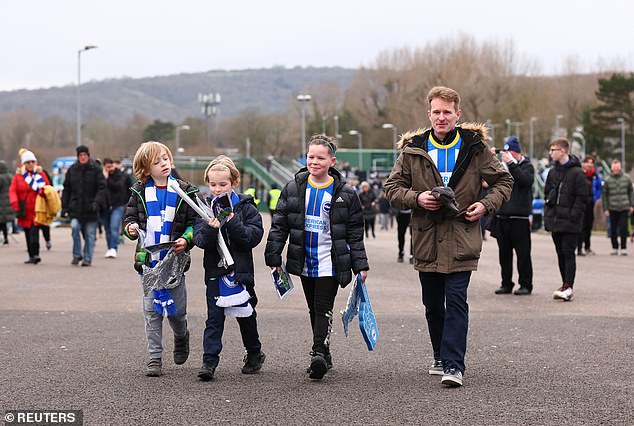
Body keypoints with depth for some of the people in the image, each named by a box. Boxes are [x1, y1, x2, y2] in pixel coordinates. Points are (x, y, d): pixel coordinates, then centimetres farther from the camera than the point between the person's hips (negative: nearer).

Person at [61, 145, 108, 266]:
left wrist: (97, 202, -20)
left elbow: (102, 187, -5)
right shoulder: (72, 169, 6)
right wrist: (64, 207, 6)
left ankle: (87, 258, 14)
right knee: (75, 226, -18)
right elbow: (66, 189, 11)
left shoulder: (95, 169, -2)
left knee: (90, 234, 2)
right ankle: (77, 255, -3)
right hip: (76, 207, 1)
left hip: (91, 208, -1)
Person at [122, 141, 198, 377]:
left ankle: (181, 337, 38)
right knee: (152, 311, 1)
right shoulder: (140, 192, 5)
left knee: (177, 309, 5)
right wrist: (131, 228, -14)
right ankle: (155, 358, 7)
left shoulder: (183, 191, 1)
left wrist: (186, 240, -14)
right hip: (148, 260, 1)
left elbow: (194, 223, 3)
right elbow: (129, 217, 8)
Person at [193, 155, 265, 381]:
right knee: (214, 318, -4)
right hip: (215, 272, 0)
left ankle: (254, 353, 33)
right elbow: (200, 240, -7)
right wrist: (210, 228, -27)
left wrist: (232, 223, -23)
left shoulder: (245, 207, -3)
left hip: (241, 270, 0)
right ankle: (209, 361, -5)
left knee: (246, 315, 14)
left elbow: (254, 236, -12)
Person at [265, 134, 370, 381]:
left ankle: (319, 353, -21)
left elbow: (355, 233, 1)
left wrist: (360, 265, -1)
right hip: (304, 262, 4)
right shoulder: (293, 189, 4)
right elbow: (279, 225, 6)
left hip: (330, 263, -4)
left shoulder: (344, 194, -2)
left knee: (324, 308, -13)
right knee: (314, 310, 12)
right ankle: (324, 355, 21)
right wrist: (274, 257, 1)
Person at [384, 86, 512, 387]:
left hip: (461, 240, -2)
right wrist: (416, 198, -12)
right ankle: (440, 356, 30)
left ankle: (453, 365, -12)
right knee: (432, 304, 12)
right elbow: (392, 187, 7)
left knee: (456, 301, -10)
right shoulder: (413, 150, 4)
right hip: (426, 239, 2)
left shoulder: (474, 148, 2)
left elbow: (503, 181, 12)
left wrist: (487, 204, -5)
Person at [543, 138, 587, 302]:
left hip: (570, 223, -7)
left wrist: (573, 217, -16)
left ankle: (568, 288, -13)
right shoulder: (553, 172, 13)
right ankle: (566, 287, 16)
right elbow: (547, 193, 19)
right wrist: (548, 215, 9)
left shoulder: (577, 173, -8)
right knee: (560, 254, 9)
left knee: (568, 253, -10)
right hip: (555, 221, 7)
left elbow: (581, 197, -10)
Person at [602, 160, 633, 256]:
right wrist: (605, 209, -1)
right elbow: (604, 195, 3)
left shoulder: (626, 178, 2)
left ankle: (623, 248, 4)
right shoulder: (608, 180, 0)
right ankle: (614, 248, 15)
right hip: (613, 208, 0)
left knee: (623, 228, -5)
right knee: (613, 229, 5)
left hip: (624, 208, 0)